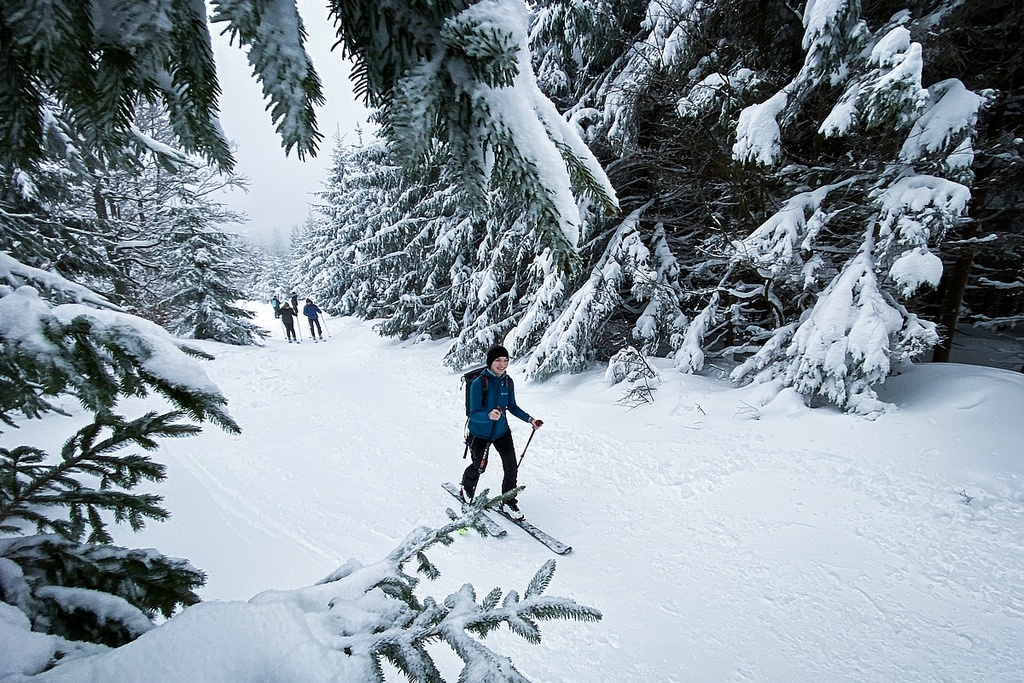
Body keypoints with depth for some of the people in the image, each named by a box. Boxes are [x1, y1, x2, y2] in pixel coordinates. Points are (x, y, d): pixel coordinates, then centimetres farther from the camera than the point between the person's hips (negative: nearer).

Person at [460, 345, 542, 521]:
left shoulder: (508, 382, -9)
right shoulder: (479, 383, -25)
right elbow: (474, 414, -27)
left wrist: (530, 419, -4)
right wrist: (489, 415, -47)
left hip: (501, 430, 4)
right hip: (480, 432, -4)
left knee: (511, 467, -2)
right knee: (480, 466, 15)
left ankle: (509, 503, 18)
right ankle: (467, 487, 48)